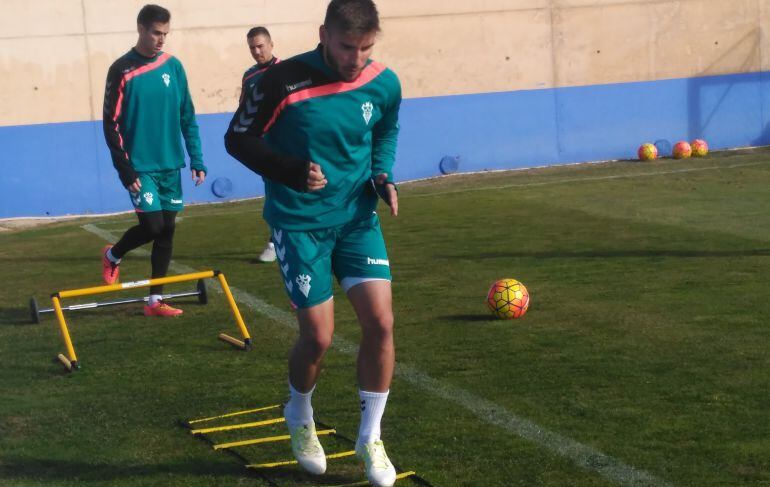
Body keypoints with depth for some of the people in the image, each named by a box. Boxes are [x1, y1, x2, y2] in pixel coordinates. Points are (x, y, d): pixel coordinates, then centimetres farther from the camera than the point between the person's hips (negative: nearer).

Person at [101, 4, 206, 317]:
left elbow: (187, 117, 9)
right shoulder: (122, 70, -9)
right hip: (140, 167, -5)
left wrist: (197, 160, 4)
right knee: (153, 226, -12)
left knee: (167, 230, 5)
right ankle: (113, 256, 19)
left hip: (170, 165, 5)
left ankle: (155, 300, 14)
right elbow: (112, 125, -9)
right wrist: (126, 170, -13)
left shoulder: (173, 66, 4)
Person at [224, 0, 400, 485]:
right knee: (319, 336, -3)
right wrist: (292, 172, -21)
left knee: (381, 322, -8)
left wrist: (382, 176, -3)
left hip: (358, 217, 3)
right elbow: (238, 138, -8)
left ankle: (370, 437, 11)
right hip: (300, 222, -3)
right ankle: (300, 418, 30)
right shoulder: (284, 81, -17)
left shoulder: (385, 84, -5)